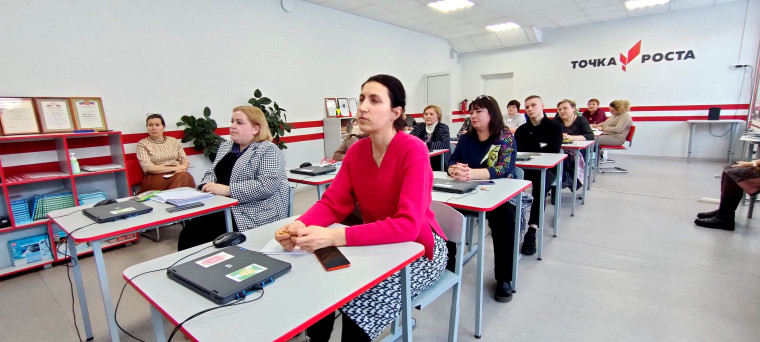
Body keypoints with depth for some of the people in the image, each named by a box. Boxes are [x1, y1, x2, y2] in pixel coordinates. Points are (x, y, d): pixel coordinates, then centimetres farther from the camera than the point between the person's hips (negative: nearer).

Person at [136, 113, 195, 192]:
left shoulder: (174, 141, 17)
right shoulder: (142, 144, 6)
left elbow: (185, 160, 14)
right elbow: (148, 168, -6)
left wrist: (182, 168, -11)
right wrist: (174, 168, -13)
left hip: (177, 174, 3)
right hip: (156, 178, -3)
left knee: (186, 176, -34)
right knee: (183, 177, -34)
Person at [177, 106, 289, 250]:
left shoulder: (268, 150, -8)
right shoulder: (225, 146, 18)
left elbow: (266, 186, -19)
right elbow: (211, 172, 23)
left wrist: (228, 190, -19)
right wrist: (208, 186, 0)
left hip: (255, 215, -7)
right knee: (188, 233, -14)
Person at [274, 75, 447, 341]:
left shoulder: (413, 150, -23)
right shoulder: (356, 151, -2)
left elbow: (407, 225, -31)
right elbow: (332, 203, -6)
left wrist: (334, 237, -40)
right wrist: (301, 225, -28)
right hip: (378, 246, 6)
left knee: (357, 306, -21)